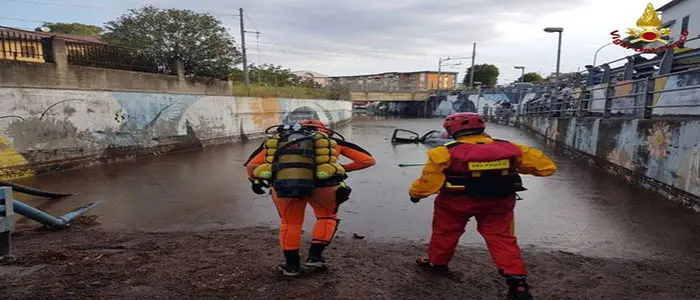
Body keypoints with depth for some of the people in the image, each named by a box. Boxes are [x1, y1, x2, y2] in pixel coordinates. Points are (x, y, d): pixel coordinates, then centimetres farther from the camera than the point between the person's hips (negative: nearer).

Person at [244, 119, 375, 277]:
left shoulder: (275, 140, 29)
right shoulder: (331, 140, 26)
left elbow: (250, 165, 24)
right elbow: (368, 160, 24)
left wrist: (255, 181, 43)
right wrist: (343, 168, 38)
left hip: (282, 184, 1)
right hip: (320, 183, -1)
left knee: (290, 223, 27)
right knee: (327, 217, 28)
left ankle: (291, 265, 33)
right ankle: (314, 256, 25)